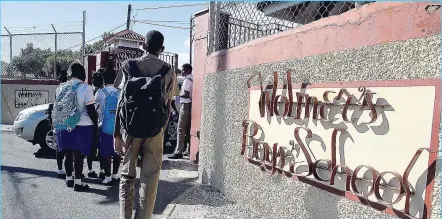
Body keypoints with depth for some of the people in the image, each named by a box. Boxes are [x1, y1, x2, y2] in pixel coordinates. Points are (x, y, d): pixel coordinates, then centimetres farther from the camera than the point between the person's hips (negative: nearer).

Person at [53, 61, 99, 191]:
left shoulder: (61, 88, 7)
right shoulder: (85, 88, -10)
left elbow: (57, 107, 11)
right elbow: (91, 110, -12)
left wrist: (58, 124, 19)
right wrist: (95, 123, -2)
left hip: (64, 126, 5)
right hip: (82, 126, -5)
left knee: (68, 153, 15)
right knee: (79, 154, 0)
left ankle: (69, 178, 26)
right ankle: (77, 182, 4)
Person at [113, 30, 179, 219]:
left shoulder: (128, 67, 2)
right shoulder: (168, 71, 2)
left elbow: (121, 101, -1)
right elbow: (168, 105, 2)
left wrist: (117, 133, 3)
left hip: (130, 128, 1)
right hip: (155, 130, 0)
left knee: (127, 176, 13)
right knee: (149, 178, 6)